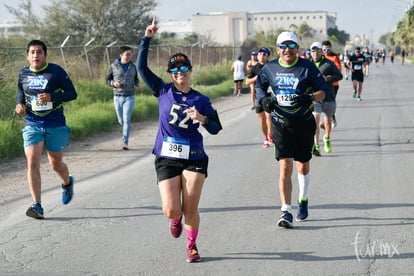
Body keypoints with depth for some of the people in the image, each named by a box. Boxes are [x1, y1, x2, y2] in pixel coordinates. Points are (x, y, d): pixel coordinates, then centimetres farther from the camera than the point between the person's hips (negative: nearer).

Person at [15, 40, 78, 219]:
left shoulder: (56, 71, -7)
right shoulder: (23, 74, 3)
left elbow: (72, 93, -6)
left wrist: (52, 97, -21)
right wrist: (19, 105, -3)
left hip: (56, 125, -2)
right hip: (32, 125, 2)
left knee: (56, 164, 11)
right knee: (32, 163, -14)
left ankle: (67, 183, 46)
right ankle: (37, 206, -14)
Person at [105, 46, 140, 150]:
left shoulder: (133, 66, 5)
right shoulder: (114, 66, -1)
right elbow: (107, 79, 6)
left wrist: (137, 83, -3)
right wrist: (113, 83, -14)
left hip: (130, 96, 0)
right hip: (118, 97, 0)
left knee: (127, 119, -12)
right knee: (121, 120, 9)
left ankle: (125, 142, -10)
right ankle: (126, 132, 41)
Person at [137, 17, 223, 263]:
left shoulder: (201, 100, 2)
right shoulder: (164, 91, 3)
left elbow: (216, 129, 3)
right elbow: (142, 67, -2)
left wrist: (202, 119, -18)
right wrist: (147, 38, -9)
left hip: (195, 159, 0)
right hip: (166, 158, 0)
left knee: (191, 209, -2)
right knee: (171, 210, -7)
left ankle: (192, 246, 24)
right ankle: (176, 219, 32)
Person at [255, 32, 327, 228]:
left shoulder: (307, 67, -4)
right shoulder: (270, 68, 3)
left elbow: (322, 92, -3)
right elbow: (259, 86, 19)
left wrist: (310, 98, -24)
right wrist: (263, 98, -3)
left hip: (304, 123, 0)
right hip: (280, 123, 0)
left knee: (303, 166, 13)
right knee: (285, 167, -11)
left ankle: (303, 201, 38)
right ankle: (286, 212, -11)